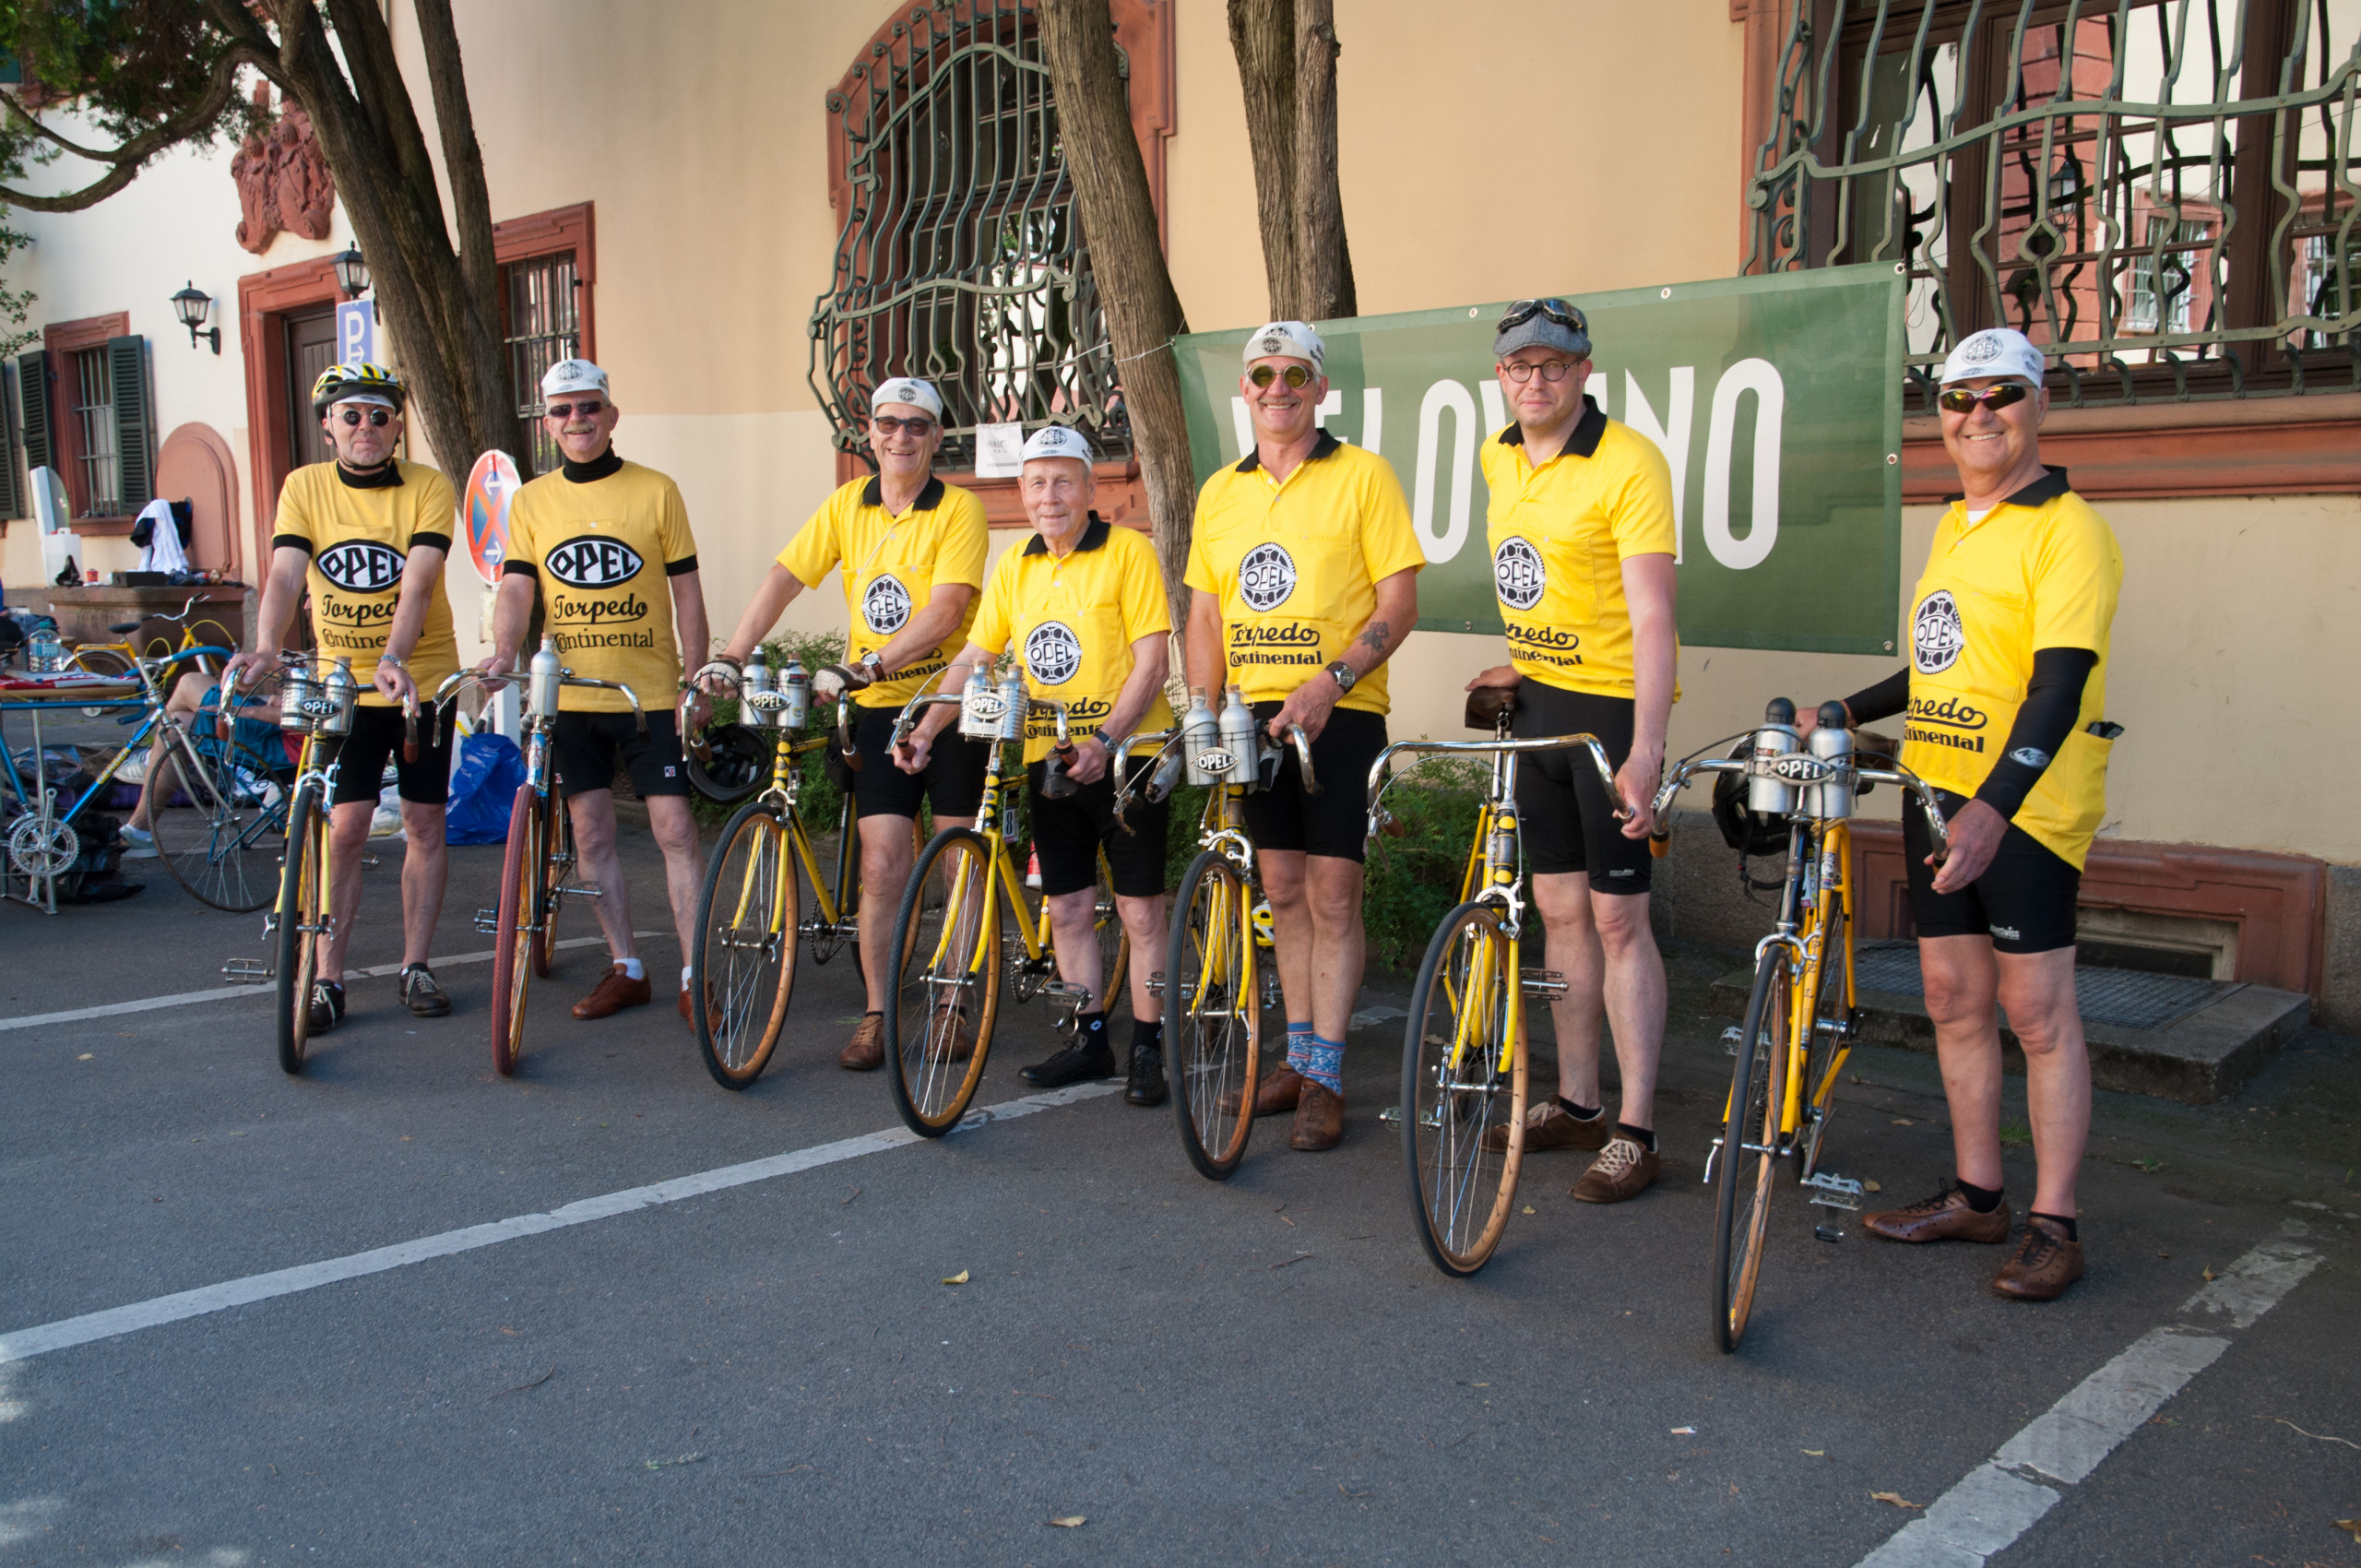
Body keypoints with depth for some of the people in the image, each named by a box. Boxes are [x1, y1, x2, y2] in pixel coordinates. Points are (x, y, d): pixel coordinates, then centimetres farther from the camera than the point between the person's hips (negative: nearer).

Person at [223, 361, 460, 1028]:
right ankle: (327, 978, 4)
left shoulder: (428, 488, -9)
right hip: (342, 685, 1)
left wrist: (393, 659, -38)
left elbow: (417, 584, -22)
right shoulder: (305, 487, -2)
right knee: (345, 827, -4)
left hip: (423, 679, 0)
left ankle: (415, 965, 17)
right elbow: (285, 575, -14)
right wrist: (266, 647, -33)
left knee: (425, 826, 5)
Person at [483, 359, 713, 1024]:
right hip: (569, 697, 3)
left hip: (650, 693, -3)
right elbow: (516, 588, 0)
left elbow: (686, 591, 2)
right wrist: (504, 649, -20)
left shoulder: (656, 491, 0)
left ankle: (694, 976, 3)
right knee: (591, 837, 7)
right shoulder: (532, 501, 7)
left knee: (675, 829, -4)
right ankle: (627, 969, 20)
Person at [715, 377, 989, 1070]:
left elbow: (946, 610, -20)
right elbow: (784, 577, 2)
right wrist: (730, 657, -10)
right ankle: (877, 1016, 9)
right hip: (878, 709, 3)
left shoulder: (959, 510, -8)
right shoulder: (847, 505, 6)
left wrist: (867, 665, -29)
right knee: (883, 865, -1)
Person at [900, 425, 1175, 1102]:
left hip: (1124, 758, -5)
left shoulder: (1128, 551, -8)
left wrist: (1105, 740, -24)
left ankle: (1148, 1048, 10)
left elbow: (1152, 663, -14)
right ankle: (1090, 1039, 23)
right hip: (1046, 760, 6)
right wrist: (926, 729, -2)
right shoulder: (1015, 567, 9)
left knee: (1140, 909, 0)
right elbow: (973, 657, 11)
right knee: (1067, 907, 11)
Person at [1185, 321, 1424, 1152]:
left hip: (1340, 712, -5)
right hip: (1255, 715, 5)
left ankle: (1326, 1079, 6)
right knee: (1283, 890, 12)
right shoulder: (1219, 492, 11)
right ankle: (1298, 1054, 24)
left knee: (1332, 896, -3)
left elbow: (1399, 602, -9)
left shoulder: (1362, 475, -4)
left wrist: (1331, 680, -20)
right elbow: (1205, 615, 15)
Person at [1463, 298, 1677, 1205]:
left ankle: (1635, 1130, 6)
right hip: (1537, 699, 7)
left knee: (1617, 920, -4)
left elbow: (1652, 620, -22)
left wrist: (1645, 755, -28)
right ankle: (1577, 1103, 24)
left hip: (1612, 706, -7)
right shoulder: (1500, 458, 7)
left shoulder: (1629, 464, -16)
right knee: (1560, 910, 12)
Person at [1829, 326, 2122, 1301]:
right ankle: (1975, 1196, 25)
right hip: (1937, 794, 8)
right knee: (1954, 1001, 12)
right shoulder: (1953, 527, 15)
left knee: (2036, 1011, -1)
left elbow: (2060, 682, -22)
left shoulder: (2065, 530, -11)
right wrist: (1846, 714, 24)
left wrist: (1995, 805, -33)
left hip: (2022, 806, -8)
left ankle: (2054, 1224, 10)